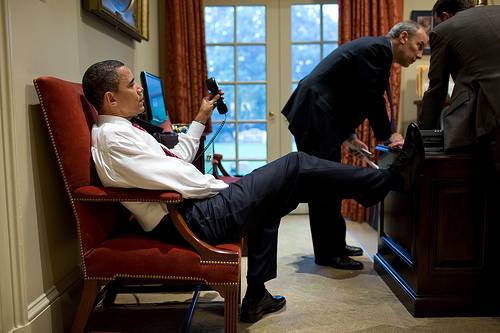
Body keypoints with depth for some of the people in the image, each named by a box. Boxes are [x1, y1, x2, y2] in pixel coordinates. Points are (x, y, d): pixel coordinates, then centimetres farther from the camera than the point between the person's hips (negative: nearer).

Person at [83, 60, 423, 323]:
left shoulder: (121, 129, 14)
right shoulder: (112, 135, -17)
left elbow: (175, 160, 18)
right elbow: (175, 180, -23)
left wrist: (201, 119, 20)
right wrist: (223, 184, -8)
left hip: (194, 208, 10)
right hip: (193, 218, -10)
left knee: (271, 197, 28)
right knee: (295, 165, -7)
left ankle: (256, 297, 27)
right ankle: (390, 179, 8)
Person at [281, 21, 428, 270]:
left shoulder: (373, 48, 20)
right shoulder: (377, 48, -11)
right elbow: (372, 99, -15)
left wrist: (350, 136, 16)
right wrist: (388, 137, -2)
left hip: (318, 118, 11)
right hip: (314, 120, -11)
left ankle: (334, 244, 27)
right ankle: (328, 254, 6)